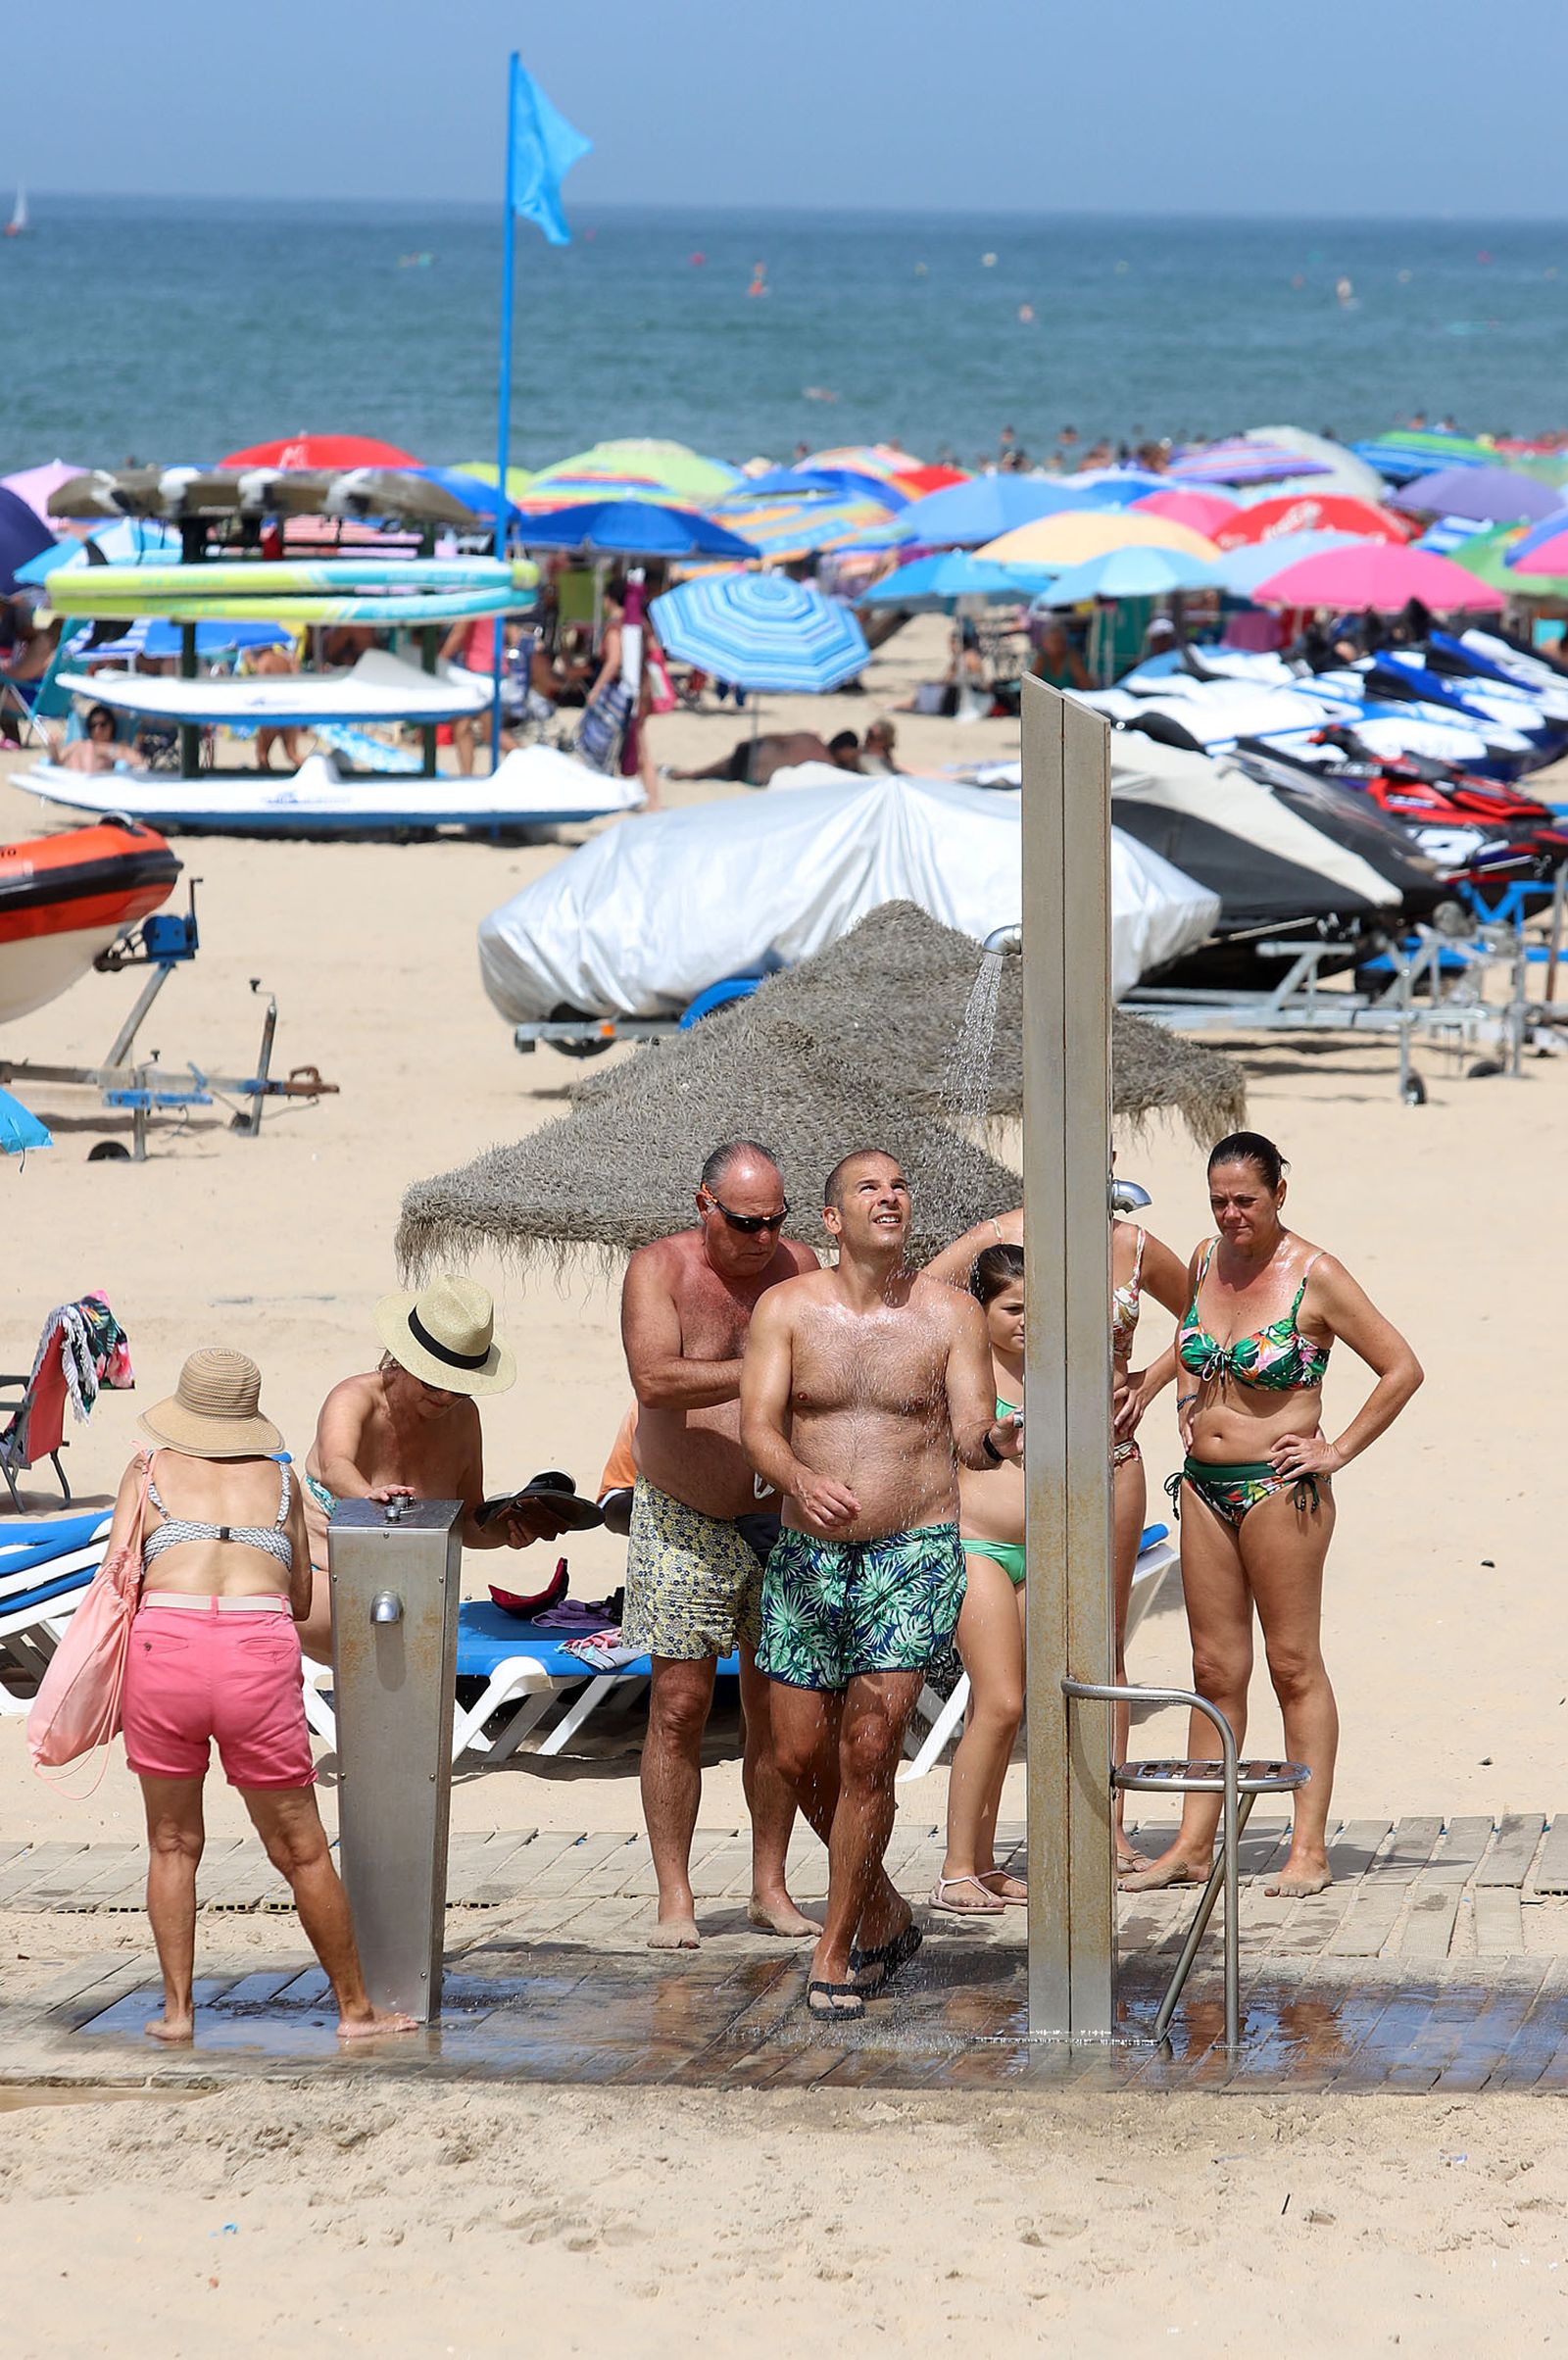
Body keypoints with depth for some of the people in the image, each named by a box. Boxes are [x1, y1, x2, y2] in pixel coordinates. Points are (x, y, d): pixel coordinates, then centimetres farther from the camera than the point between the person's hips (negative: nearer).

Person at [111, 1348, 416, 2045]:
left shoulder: (149, 1469, 18)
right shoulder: (279, 1478, 21)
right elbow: (301, 1599, 25)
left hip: (163, 1646, 0)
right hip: (259, 1653, 0)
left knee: (173, 1843, 18)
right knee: (300, 1849, 12)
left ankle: (176, 2008, 13)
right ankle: (355, 2007, 19)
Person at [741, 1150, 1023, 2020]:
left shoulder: (950, 1314, -1)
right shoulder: (787, 1309, 0)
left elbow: (969, 1434, -8)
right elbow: (757, 1426, -10)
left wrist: (996, 1440, -32)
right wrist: (804, 1481, -30)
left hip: (913, 1555, -2)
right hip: (807, 1554, 2)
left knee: (868, 1752, -10)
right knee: (801, 1756, 5)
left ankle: (835, 1955, -1)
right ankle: (884, 1913, 29)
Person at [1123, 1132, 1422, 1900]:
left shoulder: (1313, 1276, -11)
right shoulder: (1205, 1262, 8)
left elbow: (1402, 1369, -9)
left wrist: (1338, 1452, -9)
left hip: (1278, 1490, -6)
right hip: (1204, 1486, 6)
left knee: (1295, 1665, -2)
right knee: (1215, 1670, 9)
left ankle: (1309, 1846, 2)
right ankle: (1193, 1845, 11)